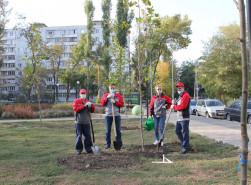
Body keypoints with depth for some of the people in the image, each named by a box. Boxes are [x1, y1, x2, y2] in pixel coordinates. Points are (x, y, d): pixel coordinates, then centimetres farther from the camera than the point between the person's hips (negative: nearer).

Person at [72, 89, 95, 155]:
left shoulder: (88, 102, 13)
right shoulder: (76, 101, 1)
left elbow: (92, 110, 10)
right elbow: (76, 109, -13)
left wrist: (91, 105, -11)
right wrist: (84, 105, -17)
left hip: (87, 122, 3)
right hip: (79, 122, -3)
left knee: (88, 136, 3)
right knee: (79, 136, -2)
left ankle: (88, 148, 12)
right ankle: (78, 149, 8)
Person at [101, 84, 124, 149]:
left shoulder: (119, 95, 8)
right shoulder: (105, 95, 10)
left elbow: (122, 104, -1)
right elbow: (102, 103, -2)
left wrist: (115, 102, -15)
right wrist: (107, 98, -14)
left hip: (117, 115, 0)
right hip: (108, 115, 0)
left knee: (118, 130, 3)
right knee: (108, 130, 1)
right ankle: (107, 144, 8)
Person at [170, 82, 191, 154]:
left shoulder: (186, 95, -12)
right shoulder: (180, 96, 20)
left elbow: (182, 106, -21)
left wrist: (174, 107, -9)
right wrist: (174, 104, 4)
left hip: (184, 118, -10)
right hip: (179, 118, 10)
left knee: (185, 132, -6)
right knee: (177, 131, 15)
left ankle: (185, 147, 0)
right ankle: (184, 143, 28)